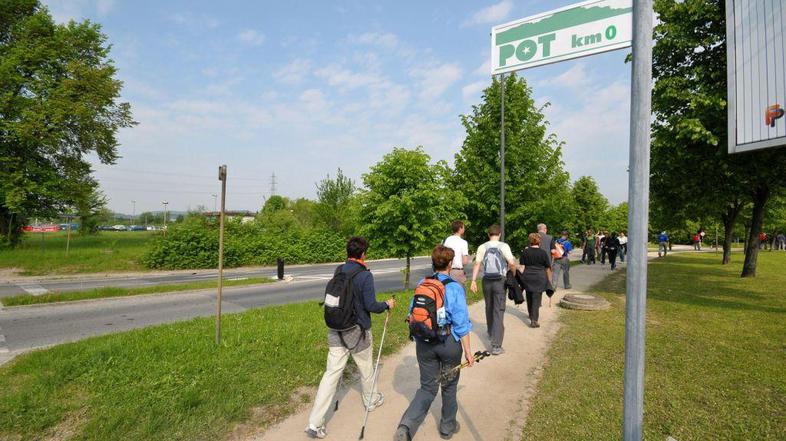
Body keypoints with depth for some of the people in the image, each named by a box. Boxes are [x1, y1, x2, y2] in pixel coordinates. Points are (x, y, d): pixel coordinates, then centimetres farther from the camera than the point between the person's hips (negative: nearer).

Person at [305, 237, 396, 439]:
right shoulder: (365, 276, -17)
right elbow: (370, 305, -17)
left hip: (336, 331, 4)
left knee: (331, 373, 4)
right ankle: (371, 400, 45)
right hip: (358, 332, -4)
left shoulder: (338, 271, 1)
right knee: (366, 369, 21)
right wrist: (387, 305, 0)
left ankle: (315, 423, 1)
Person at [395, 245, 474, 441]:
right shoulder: (455, 288, -13)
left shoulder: (421, 284, -1)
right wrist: (468, 350, -6)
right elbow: (461, 323, -13)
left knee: (427, 388, 13)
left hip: (424, 342, 3)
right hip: (449, 342, -3)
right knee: (449, 386, 20)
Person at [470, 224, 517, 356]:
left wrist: (473, 281, -5)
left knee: (489, 308, 22)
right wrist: (514, 261, 11)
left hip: (487, 281, 3)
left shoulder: (482, 247, -1)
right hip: (500, 281, -3)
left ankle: (491, 333, 43)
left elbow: (477, 264, -6)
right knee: (498, 312, -1)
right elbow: (512, 263, -13)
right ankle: (496, 346, -6)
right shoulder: (504, 246, -7)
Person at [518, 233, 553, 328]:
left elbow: (522, 267, -1)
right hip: (540, 278, -2)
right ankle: (534, 320, -11)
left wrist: (521, 277, 5)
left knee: (529, 297, 18)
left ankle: (531, 315, 37)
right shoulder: (543, 253, -2)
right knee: (536, 298, -1)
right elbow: (548, 268, 3)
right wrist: (549, 281, 13)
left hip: (527, 277, 2)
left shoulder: (525, 252, 0)